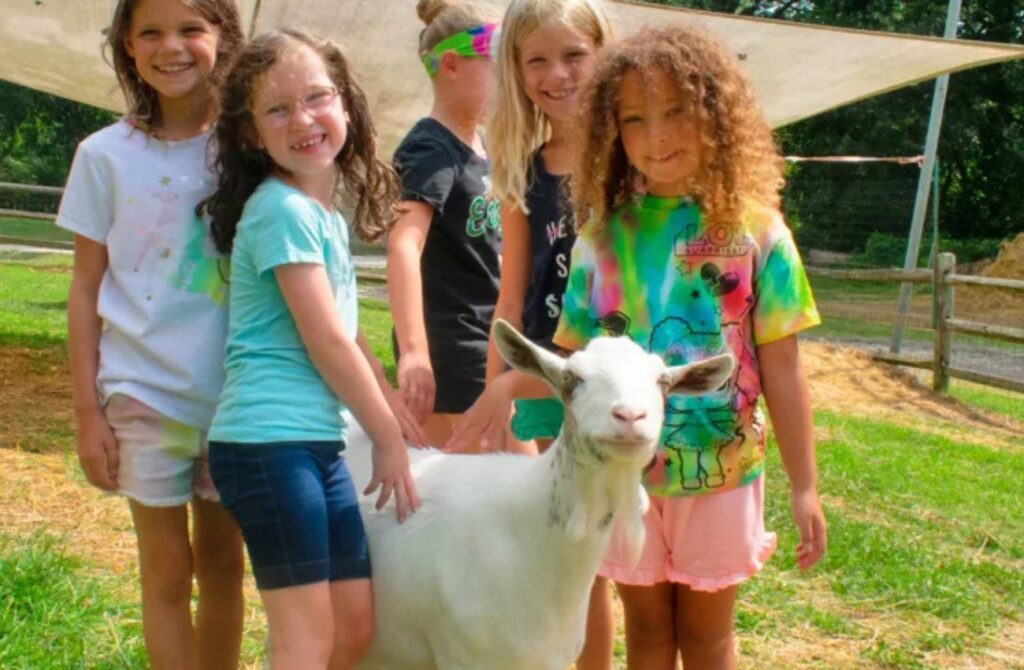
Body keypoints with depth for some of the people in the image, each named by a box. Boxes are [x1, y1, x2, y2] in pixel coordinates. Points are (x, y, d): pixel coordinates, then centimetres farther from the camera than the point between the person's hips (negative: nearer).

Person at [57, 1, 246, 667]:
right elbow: (86, 290, 1)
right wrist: (87, 411, -2)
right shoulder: (106, 155, -2)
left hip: (235, 392, 1)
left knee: (224, 563, 12)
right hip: (145, 392, -1)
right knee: (168, 570, 6)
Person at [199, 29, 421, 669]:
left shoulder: (326, 213, 15)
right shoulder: (283, 210, -13)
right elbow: (324, 340, -14)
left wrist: (388, 400, 19)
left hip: (320, 442, 9)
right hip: (269, 441, -9)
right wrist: (389, 438, -5)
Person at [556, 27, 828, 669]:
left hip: (720, 471, -2)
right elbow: (574, 357, 2)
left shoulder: (754, 229, -8)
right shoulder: (603, 234, -2)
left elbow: (780, 367, -6)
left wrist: (804, 487, -5)